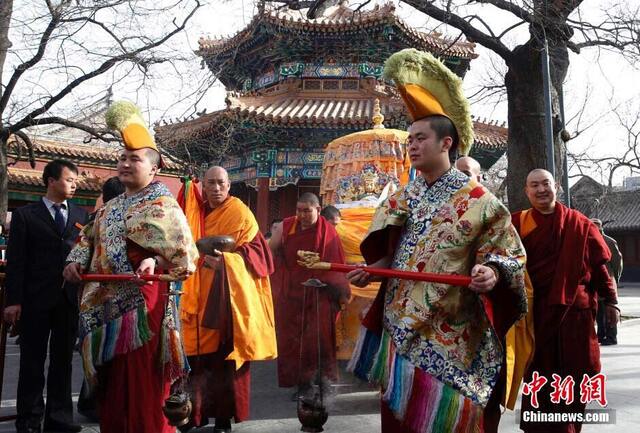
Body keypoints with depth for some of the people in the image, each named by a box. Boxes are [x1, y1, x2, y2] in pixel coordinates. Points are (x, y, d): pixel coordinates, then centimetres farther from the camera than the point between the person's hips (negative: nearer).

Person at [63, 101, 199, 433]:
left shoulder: (163, 205, -7)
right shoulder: (110, 207, 17)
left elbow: (184, 254, -14)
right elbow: (89, 239, 25)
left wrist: (155, 262, -31)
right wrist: (76, 261, 6)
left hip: (140, 305, -8)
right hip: (104, 305, 8)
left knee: (140, 387, -3)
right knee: (109, 387, 16)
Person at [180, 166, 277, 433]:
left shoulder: (240, 213, -3)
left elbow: (255, 249, -7)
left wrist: (226, 259, -23)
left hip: (232, 293, -4)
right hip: (202, 292, 4)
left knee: (227, 354, -3)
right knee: (200, 352, 2)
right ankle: (198, 411, 15)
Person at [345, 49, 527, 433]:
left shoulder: (476, 199, -7)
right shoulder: (404, 198, 10)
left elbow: (507, 253, -6)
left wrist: (491, 273, -26)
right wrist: (372, 271, -1)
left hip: (448, 338, -5)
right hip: (400, 328, 6)